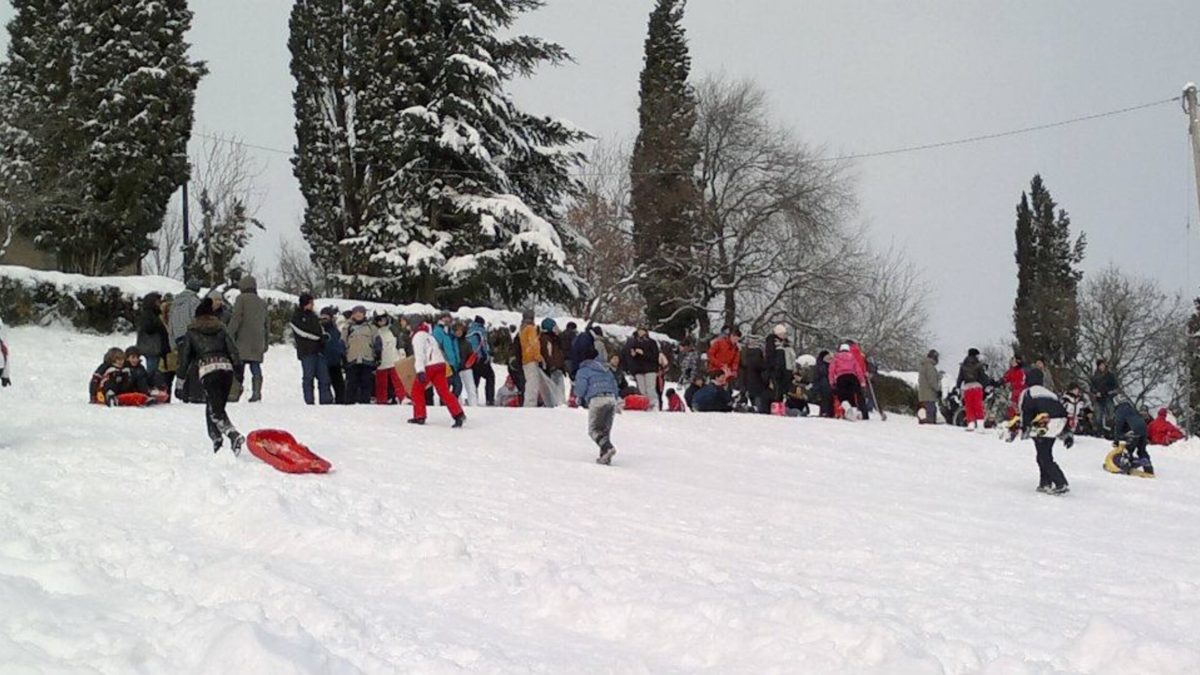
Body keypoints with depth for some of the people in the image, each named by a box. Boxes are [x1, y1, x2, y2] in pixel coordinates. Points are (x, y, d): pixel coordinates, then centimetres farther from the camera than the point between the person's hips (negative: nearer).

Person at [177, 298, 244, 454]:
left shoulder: (191, 332, 16)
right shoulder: (221, 329, 22)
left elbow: (185, 356, 14)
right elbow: (233, 350, 13)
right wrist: (239, 371, 13)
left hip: (207, 370, -4)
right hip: (226, 367, 4)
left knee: (215, 410, -10)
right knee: (214, 407, 19)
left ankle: (234, 436, -32)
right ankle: (216, 438, 13)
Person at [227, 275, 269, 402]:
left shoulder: (241, 299, -2)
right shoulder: (262, 302, 18)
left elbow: (236, 319, -10)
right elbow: (267, 323, 21)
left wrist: (230, 336, -8)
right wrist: (266, 343, 25)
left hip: (243, 340, -5)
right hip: (257, 342, 5)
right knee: (256, 367, 4)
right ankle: (256, 391, -10)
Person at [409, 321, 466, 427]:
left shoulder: (418, 336, 1)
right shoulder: (430, 337, 28)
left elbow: (419, 354, -13)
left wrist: (420, 371, -22)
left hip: (429, 366, -7)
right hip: (440, 364, 7)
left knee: (417, 390, 11)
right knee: (444, 391, -1)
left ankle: (419, 417, 13)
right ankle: (458, 414, -17)